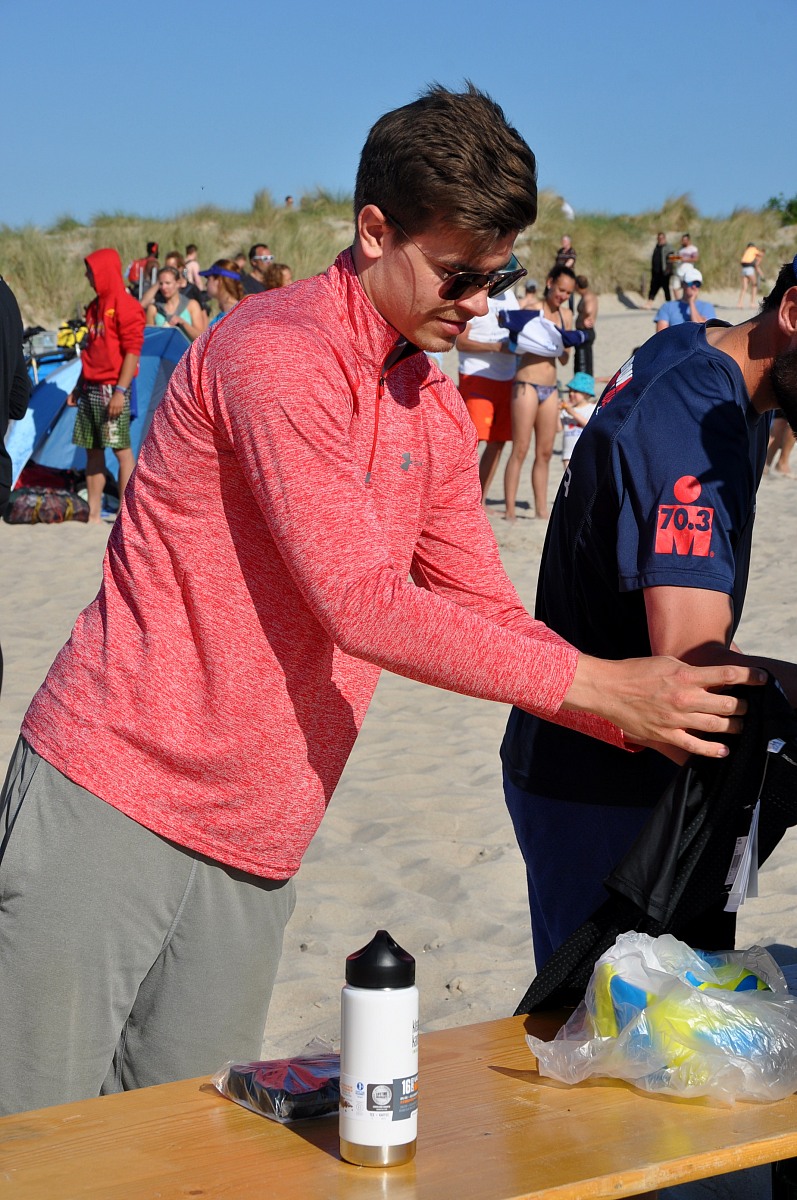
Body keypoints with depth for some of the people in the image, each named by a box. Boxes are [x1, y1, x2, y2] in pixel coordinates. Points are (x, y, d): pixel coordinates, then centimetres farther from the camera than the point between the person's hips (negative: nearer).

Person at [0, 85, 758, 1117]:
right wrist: (593, 685, -18)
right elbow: (360, 602, -20)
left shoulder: (436, 408, 13)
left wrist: (653, 719, -1)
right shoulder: (277, 351, -14)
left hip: (252, 843, 8)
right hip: (117, 795, -7)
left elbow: (485, 616, 14)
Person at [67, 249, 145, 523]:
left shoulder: (126, 306, -9)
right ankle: (93, 513, 13)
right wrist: (79, 387, 20)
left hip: (112, 388, -9)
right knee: (92, 450, 9)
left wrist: (120, 391, -19)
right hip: (90, 387, 9)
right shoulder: (95, 307, 16)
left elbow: (132, 351, -14)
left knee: (121, 449, -6)